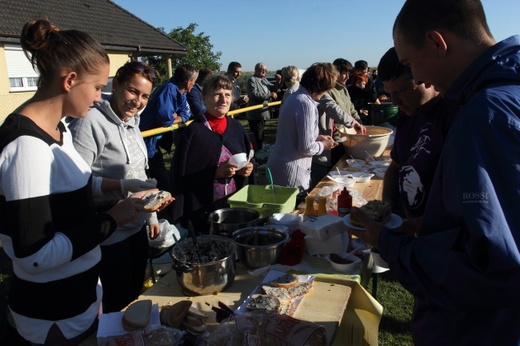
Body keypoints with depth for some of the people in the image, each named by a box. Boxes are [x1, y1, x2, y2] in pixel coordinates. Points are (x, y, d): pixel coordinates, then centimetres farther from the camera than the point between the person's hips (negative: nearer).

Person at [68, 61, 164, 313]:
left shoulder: (131, 123, 8)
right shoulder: (91, 121, -19)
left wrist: (151, 215, 16)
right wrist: (120, 186, -31)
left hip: (137, 226, 8)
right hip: (109, 234, -8)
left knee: (135, 295, 22)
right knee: (118, 306, 8)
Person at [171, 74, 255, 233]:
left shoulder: (237, 128, 5)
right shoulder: (194, 131, -11)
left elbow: (248, 161, 16)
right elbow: (182, 176, -13)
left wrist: (248, 169, -6)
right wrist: (216, 172, -23)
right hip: (204, 209, -5)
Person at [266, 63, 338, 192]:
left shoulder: (295, 97, 9)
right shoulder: (306, 104, -20)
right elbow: (306, 147, -21)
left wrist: (317, 137, 13)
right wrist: (323, 145, -3)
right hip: (290, 173, -9)